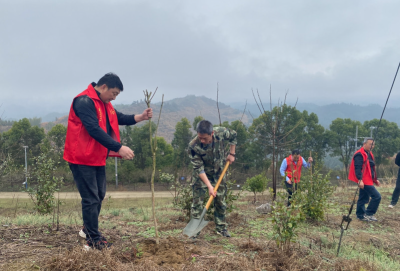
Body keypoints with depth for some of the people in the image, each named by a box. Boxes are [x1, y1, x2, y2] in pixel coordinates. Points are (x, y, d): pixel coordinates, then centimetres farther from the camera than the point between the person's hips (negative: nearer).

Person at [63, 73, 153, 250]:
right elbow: (94, 129, -29)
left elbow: (118, 118, 12)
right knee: (91, 199, -5)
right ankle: (94, 240, 5)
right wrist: (119, 148, -31)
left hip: (97, 157, 10)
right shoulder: (84, 101, -21)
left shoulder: (104, 103, 12)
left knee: (99, 195, 18)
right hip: (82, 158, -10)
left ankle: (89, 229, 36)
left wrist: (140, 117, -5)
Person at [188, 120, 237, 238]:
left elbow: (233, 135, -1)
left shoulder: (221, 132, -26)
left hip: (219, 172, 3)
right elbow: (199, 168, -26)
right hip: (201, 175, -2)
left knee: (221, 200, 8)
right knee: (197, 201, -6)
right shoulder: (193, 146, -32)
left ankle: (221, 227, 22)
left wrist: (232, 153, -2)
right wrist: (209, 186, -30)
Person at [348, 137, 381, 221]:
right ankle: (368, 214, -5)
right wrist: (360, 180, -29)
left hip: (368, 181, 10)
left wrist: (375, 179, 25)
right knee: (377, 196, -11)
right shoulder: (359, 154, -14)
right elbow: (357, 168, -22)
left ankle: (360, 215, 20)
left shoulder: (369, 154, 18)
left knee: (364, 198, 13)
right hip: (364, 181, -10)